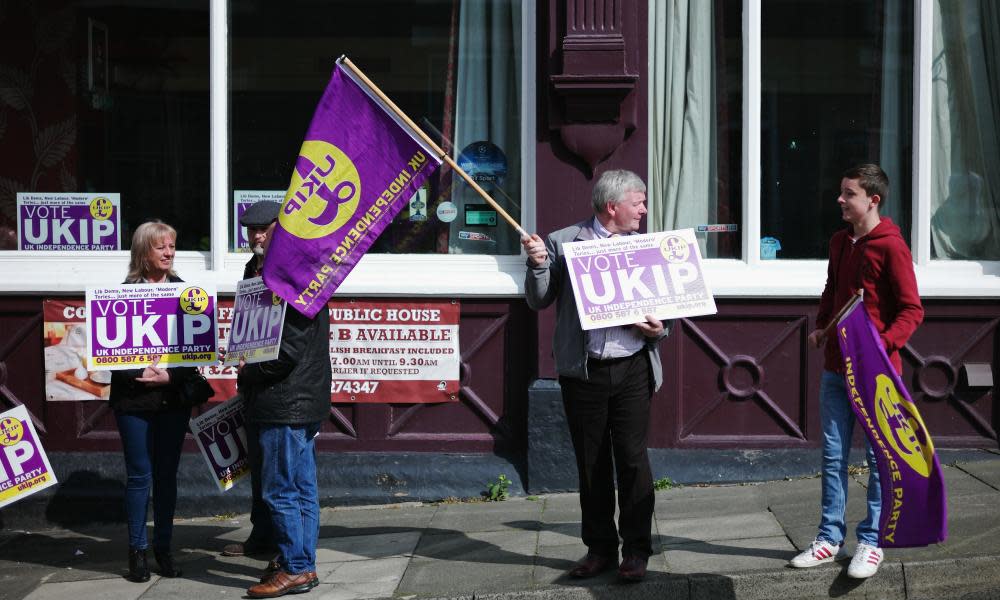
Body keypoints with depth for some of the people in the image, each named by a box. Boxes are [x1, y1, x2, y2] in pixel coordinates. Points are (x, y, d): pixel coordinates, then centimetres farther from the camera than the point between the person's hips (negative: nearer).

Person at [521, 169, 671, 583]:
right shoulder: (562, 242, 2)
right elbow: (538, 302, 3)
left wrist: (660, 329, -7)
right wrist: (538, 265, -15)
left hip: (633, 369, 1)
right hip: (583, 372, 0)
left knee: (633, 459, 0)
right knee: (591, 463, 8)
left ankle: (636, 551, 11)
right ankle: (600, 548, 20)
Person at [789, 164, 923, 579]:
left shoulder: (890, 246, -12)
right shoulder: (839, 242, 10)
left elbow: (912, 310, -13)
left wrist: (883, 344, -26)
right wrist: (821, 327, 8)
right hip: (835, 365, 7)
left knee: (879, 458, 4)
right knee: (833, 455, 11)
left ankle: (871, 543, 12)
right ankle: (830, 538, 19)